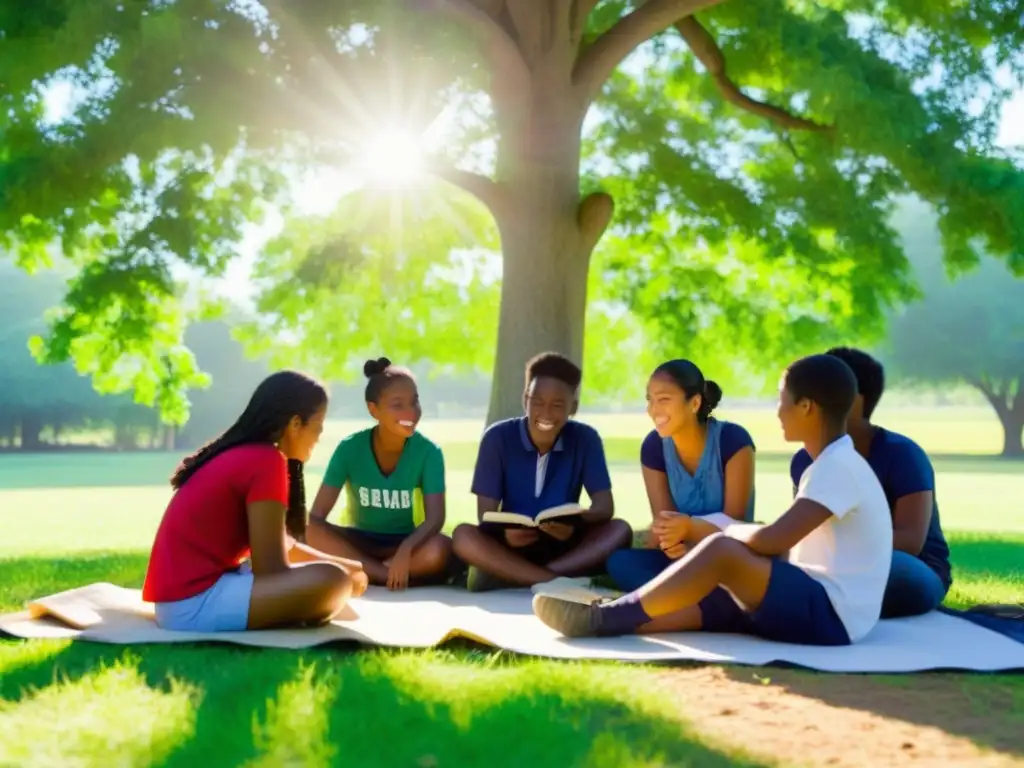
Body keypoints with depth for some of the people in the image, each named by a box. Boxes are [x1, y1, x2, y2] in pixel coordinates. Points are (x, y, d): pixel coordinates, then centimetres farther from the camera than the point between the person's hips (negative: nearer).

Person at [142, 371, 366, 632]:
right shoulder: (266, 461, -13)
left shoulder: (241, 455, 16)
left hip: (181, 597, 11)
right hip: (195, 602, -11)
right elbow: (271, 568, -15)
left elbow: (280, 545, 26)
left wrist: (344, 564, 19)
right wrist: (341, 579, 0)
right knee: (332, 581, -23)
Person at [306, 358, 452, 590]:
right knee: (312, 533, -31)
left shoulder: (428, 451, -12)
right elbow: (315, 517, -15)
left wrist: (405, 550, -40)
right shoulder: (349, 448, -12)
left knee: (440, 549, -34)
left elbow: (435, 518, -19)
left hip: (404, 543, 0)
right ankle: (388, 574, -25)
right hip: (359, 542, 0)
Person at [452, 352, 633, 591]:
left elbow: (605, 506, -9)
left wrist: (577, 521, -34)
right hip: (510, 544, -1)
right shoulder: (497, 438, -6)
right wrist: (504, 532, -35)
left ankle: (505, 575, -35)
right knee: (463, 535, -30)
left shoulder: (585, 439, -3)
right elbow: (486, 513, -10)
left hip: (563, 544, 1)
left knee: (619, 530, -26)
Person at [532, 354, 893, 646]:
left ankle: (604, 619, -21)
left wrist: (721, 531, -4)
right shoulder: (830, 465, 19)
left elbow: (774, 540, -25)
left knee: (722, 550, -24)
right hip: (809, 604, 10)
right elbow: (782, 549, 18)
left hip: (832, 615, -10)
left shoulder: (839, 465, -15)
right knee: (700, 597, -1)